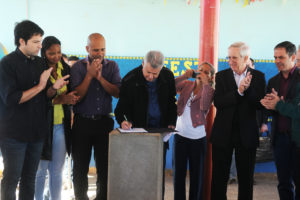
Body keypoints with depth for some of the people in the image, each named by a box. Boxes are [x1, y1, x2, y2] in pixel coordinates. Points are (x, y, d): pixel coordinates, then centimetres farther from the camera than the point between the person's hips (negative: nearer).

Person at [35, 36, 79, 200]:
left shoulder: (65, 68, 7)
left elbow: (71, 93, 15)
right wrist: (62, 99, -19)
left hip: (61, 125, 4)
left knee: (57, 170, 10)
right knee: (40, 169, 5)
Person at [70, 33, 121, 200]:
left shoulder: (112, 66, 5)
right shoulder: (78, 67, 0)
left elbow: (118, 93, -5)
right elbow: (77, 96, -7)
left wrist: (100, 77, -14)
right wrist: (90, 75, -14)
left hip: (105, 122, 1)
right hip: (82, 122, -1)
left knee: (105, 165, 5)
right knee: (80, 166, 7)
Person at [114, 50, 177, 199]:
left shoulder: (168, 76, -1)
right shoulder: (130, 80, -11)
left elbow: (172, 102, 11)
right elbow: (122, 106, -6)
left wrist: (171, 123, 3)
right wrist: (123, 120, -25)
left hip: (161, 129, 3)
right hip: (139, 129, -3)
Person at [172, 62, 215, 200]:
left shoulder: (209, 91, -2)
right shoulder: (186, 84, 6)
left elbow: (204, 107, -22)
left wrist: (205, 84, -22)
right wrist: (184, 76, -15)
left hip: (198, 137, -2)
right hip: (180, 134, 2)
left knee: (197, 174, 8)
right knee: (178, 172, 9)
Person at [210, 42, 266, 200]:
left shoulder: (258, 77, 1)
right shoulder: (221, 76, 1)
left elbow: (260, 104, -9)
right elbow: (218, 102, -12)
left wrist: (248, 89, -23)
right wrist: (239, 91, -23)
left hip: (246, 134, 0)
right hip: (223, 134, 0)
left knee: (246, 177, 11)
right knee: (219, 177, 8)